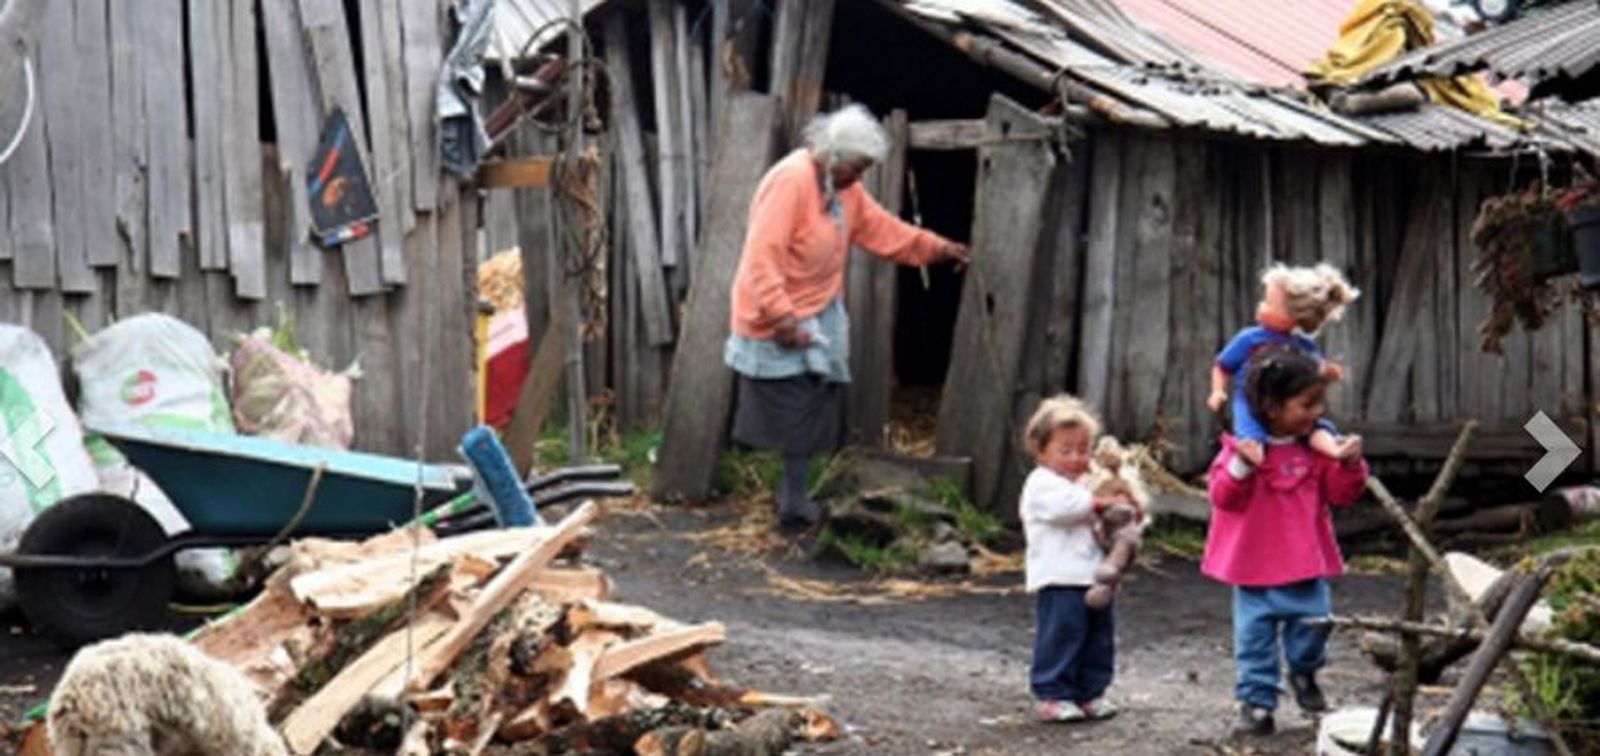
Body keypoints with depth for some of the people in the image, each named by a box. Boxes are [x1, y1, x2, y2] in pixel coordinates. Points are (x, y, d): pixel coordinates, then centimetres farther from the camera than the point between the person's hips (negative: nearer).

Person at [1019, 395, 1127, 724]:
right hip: (1060, 578, -8)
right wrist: (1102, 501, -19)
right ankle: (1053, 695, -1)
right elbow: (1064, 506, -24)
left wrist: (1126, 511, 2)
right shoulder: (1041, 484, -5)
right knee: (1061, 635, -7)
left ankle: (1091, 692, 20)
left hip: (1094, 575, 8)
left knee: (1099, 637, 11)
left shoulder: (1089, 482, 21)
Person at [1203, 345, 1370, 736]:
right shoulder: (1242, 447, -10)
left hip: (1308, 563, 3)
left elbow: (1341, 494, 4)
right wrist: (1241, 466, -29)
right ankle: (1256, 700, 11)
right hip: (1255, 567, -3)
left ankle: (1304, 674, 32)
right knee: (1255, 634, 1)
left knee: (1313, 623, 2)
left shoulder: (1317, 448, 1)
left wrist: (1351, 465, -14)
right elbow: (1223, 497, -13)